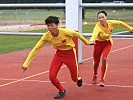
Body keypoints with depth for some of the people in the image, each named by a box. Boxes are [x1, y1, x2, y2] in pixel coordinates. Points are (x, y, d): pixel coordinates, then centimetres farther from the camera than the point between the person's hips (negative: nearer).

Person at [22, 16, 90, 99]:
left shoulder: (65, 32, -30)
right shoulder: (46, 36, -21)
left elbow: (77, 34, -9)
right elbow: (36, 49, -18)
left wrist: (86, 42, 8)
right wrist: (26, 63, -24)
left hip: (70, 53, -3)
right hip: (59, 54, 3)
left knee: (75, 78, 7)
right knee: (52, 76, -12)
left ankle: (78, 78, 49)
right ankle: (62, 91, 17)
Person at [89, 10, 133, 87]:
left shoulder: (111, 23, -22)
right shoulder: (98, 26, -33)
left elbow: (121, 23, -3)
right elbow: (95, 34, -53)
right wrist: (91, 41, -74)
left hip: (107, 42, 1)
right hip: (98, 43, -1)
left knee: (104, 59, -17)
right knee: (96, 61, 11)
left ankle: (102, 80, -7)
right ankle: (95, 76, 42)